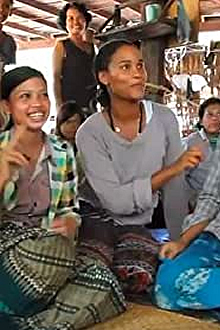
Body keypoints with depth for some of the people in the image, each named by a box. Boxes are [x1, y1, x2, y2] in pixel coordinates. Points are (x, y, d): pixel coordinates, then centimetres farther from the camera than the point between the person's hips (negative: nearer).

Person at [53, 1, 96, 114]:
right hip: (70, 104, -4)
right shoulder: (61, 46, 6)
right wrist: (60, 106, -12)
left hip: (91, 104, 4)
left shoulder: (91, 46, 18)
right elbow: (56, 77, -1)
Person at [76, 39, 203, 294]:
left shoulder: (164, 119, -9)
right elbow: (116, 201, -22)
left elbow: (174, 189, -3)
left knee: (137, 278, -25)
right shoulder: (90, 132, -17)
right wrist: (174, 168, -25)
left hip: (136, 223, 2)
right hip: (96, 216, -2)